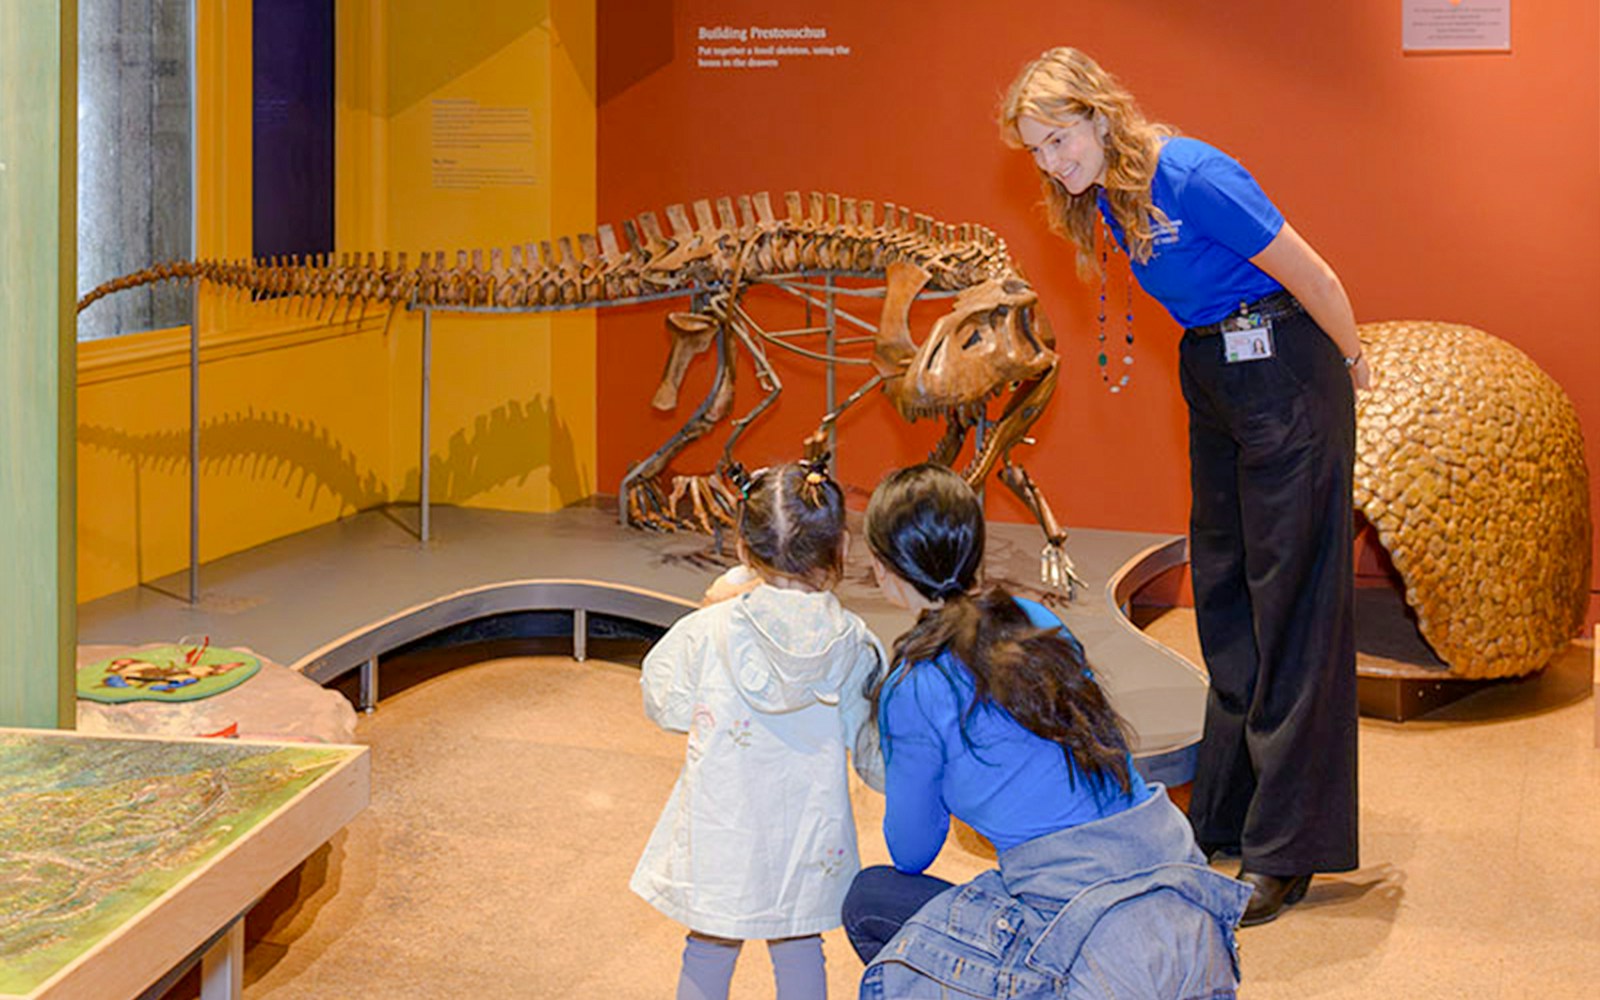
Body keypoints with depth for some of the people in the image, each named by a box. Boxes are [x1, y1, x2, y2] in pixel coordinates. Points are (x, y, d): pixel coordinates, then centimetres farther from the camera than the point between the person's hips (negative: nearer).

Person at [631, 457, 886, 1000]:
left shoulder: (708, 632, -16)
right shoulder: (855, 646, -11)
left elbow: (665, 705, 2)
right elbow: (878, 760, -5)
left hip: (721, 838, -1)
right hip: (809, 843, 2)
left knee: (708, 951, 17)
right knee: (797, 947, 21)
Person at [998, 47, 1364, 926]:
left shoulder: (1190, 177, -22)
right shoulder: (1105, 195, 4)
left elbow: (1314, 278, -15)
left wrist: (1352, 366, -1)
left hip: (1283, 375, -9)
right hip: (1210, 379, 9)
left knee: (1292, 606, -5)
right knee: (1224, 605, 14)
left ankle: (1285, 852, 0)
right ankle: (1226, 816, 27)